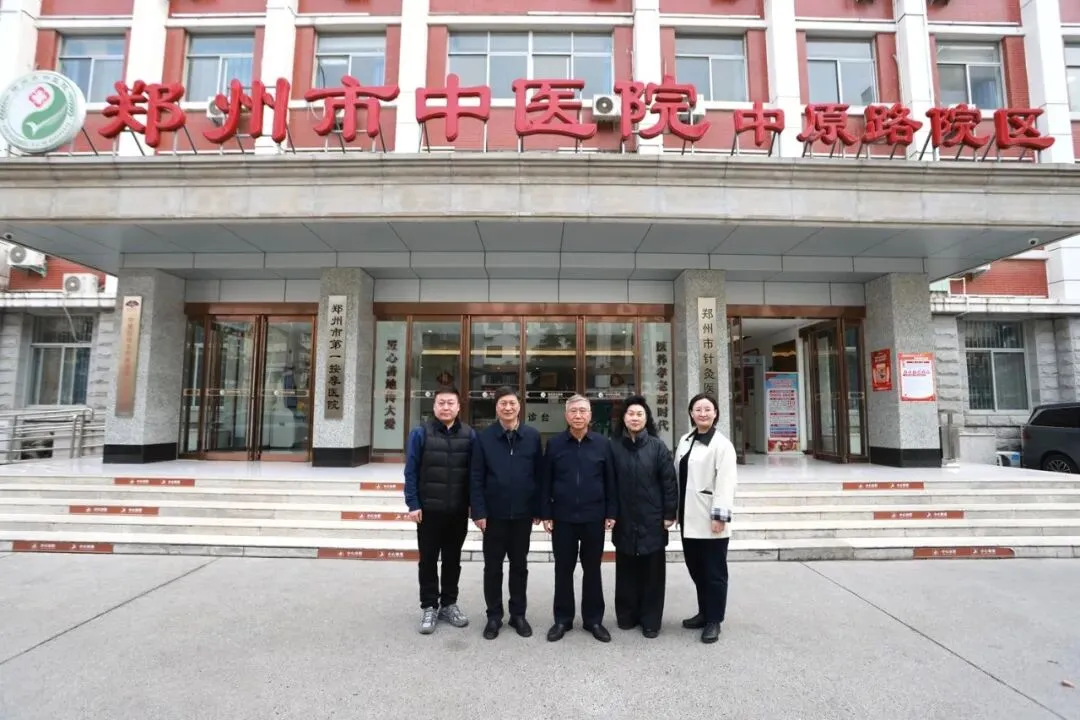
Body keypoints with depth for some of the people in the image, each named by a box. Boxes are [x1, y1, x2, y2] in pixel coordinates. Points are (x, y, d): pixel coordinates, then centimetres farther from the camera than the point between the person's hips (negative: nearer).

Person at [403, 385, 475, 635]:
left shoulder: (469, 435, -1)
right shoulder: (420, 433, -6)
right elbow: (411, 472, -6)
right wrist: (413, 504, -10)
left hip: (459, 511, 2)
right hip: (429, 510, -2)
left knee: (453, 559, 14)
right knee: (428, 560, 9)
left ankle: (449, 604, 30)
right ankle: (429, 607, 24)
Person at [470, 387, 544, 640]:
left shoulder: (533, 436, -1)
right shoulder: (483, 437, -4)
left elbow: (539, 475, 1)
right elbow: (476, 478, -5)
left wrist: (538, 509, -1)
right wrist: (479, 511, -11)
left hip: (522, 514, 1)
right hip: (494, 513, -1)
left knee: (519, 566, 13)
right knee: (493, 567, 10)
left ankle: (518, 614, 28)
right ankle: (494, 616, 25)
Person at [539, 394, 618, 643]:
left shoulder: (603, 443, 0)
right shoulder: (554, 443, -1)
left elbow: (610, 481, 3)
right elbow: (546, 481, 2)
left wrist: (611, 513, -1)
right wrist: (546, 514, -2)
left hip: (594, 517, 0)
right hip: (562, 517, 0)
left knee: (592, 569, 11)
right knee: (563, 569, 9)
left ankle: (593, 619, 25)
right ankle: (562, 619, 23)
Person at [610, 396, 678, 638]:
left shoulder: (657, 446, -4)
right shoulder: (614, 447, 0)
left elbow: (669, 482, -4)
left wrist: (669, 514, -5)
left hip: (652, 520, -1)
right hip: (624, 521, 1)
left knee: (652, 571, 8)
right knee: (627, 571, 11)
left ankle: (651, 620, 21)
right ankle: (627, 615, 26)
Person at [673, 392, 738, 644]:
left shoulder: (722, 444, -10)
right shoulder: (685, 441, 10)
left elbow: (726, 483, -15)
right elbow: (678, 476, 11)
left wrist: (719, 515, -19)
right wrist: (676, 509, 12)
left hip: (710, 519, -6)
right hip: (690, 517, 6)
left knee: (714, 571, 6)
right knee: (696, 568, 16)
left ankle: (714, 620, 20)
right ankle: (704, 612, 32)